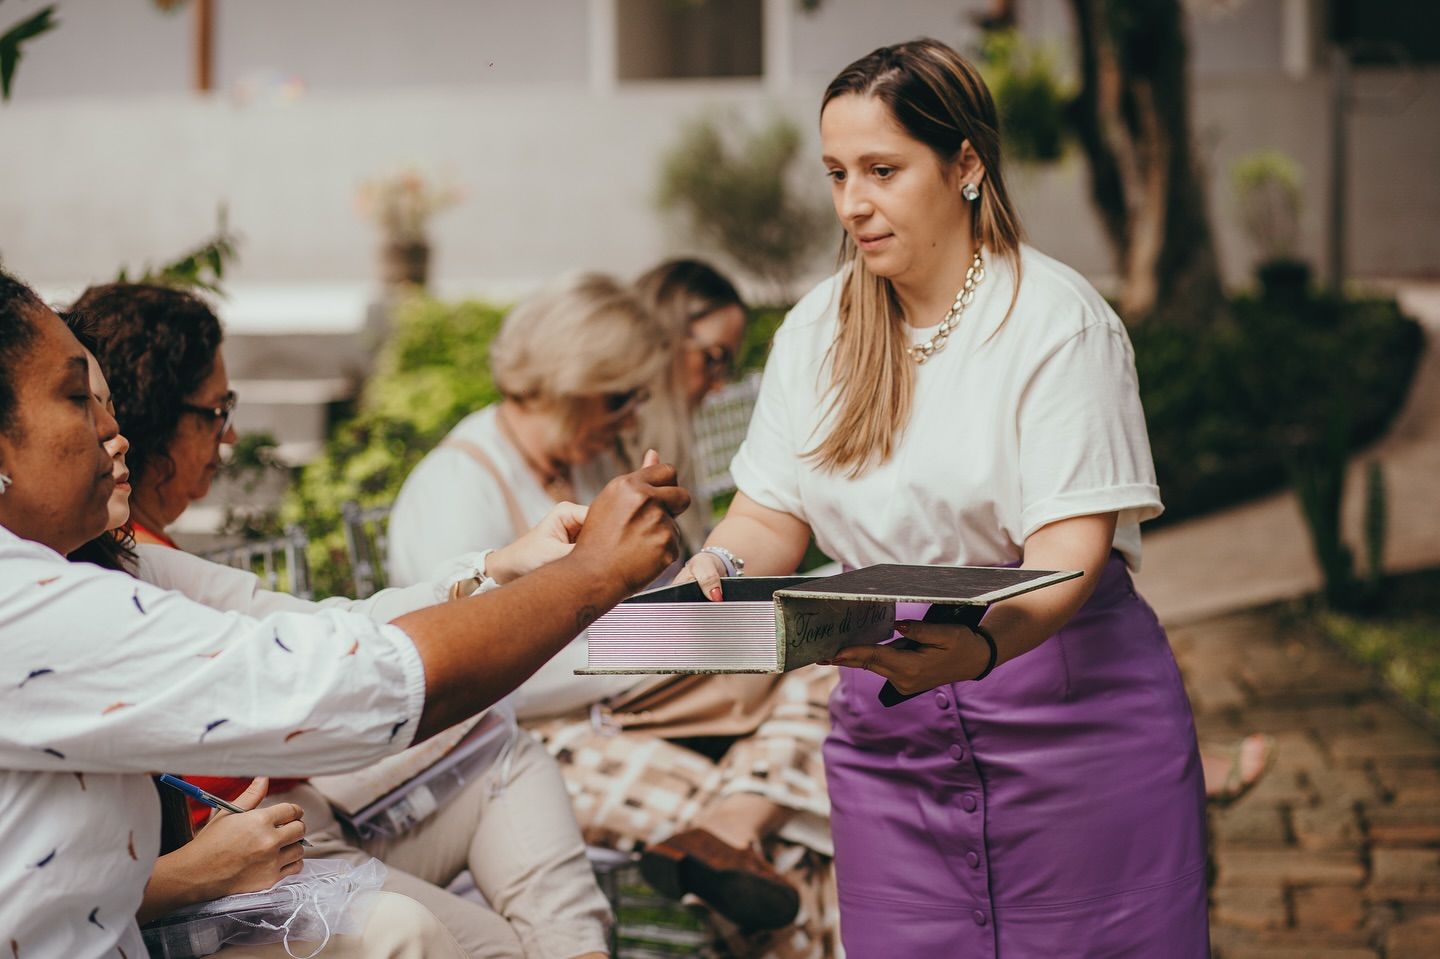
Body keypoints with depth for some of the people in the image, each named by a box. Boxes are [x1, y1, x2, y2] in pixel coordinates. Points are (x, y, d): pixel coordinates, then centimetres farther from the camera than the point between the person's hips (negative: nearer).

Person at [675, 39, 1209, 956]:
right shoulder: (817, 329, 8)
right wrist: (718, 569, -14)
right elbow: (772, 514, 9)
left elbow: (1069, 550, -18)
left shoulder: (1058, 319, -10)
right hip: (887, 729, 4)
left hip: (1068, 716, -4)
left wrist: (979, 648, -38)